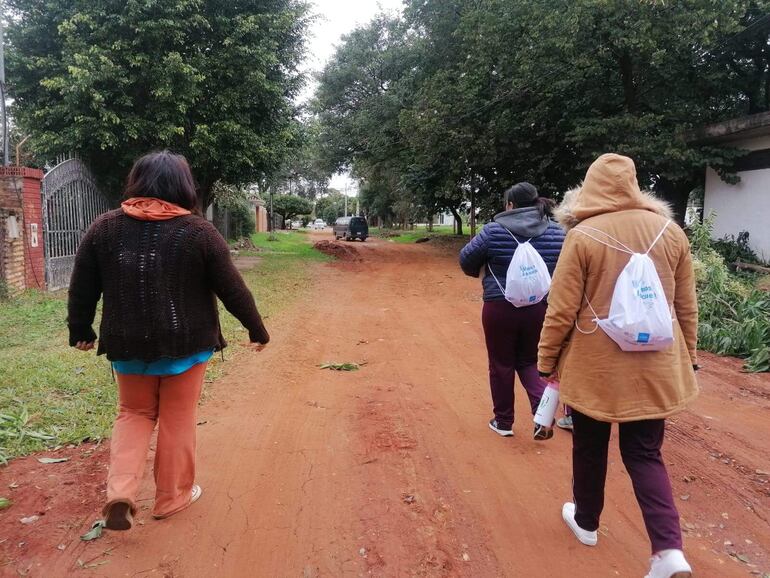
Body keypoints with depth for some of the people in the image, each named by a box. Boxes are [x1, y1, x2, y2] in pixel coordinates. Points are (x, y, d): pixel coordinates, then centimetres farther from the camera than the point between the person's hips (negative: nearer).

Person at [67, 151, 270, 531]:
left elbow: (82, 287, 5)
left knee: (134, 413, 21)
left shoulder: (105, 227, -2)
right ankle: (172, 496, 26)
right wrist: (256, 329, 6)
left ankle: (120, 492, 6)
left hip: (127, 344, 3)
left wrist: (80, 330, 20)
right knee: (177, 420, 13)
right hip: (185, 343, -2)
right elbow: (232, 289, -7)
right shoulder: (198, 231, -10)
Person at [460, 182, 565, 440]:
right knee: (529, 361, 20)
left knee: (502, 364, 13)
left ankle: (503, 422, 26)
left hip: (501, 308, -3)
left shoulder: (494, 230, -9)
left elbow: (466, 259, -3)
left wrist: (482, 271, 19)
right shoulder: (556, 232, 1)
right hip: (540, 308, 3)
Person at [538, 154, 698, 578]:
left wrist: (547, 360, 1)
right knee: (645, 453, 14)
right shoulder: (671, 232, 0)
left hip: (594, 366, -3)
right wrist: (687, 356, 20)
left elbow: (561, 310, -11)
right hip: (655, 367, 3)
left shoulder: (582, 237, -12)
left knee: (589, 447, 16)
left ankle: (586, 521, 36)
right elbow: (686, 307, 7)